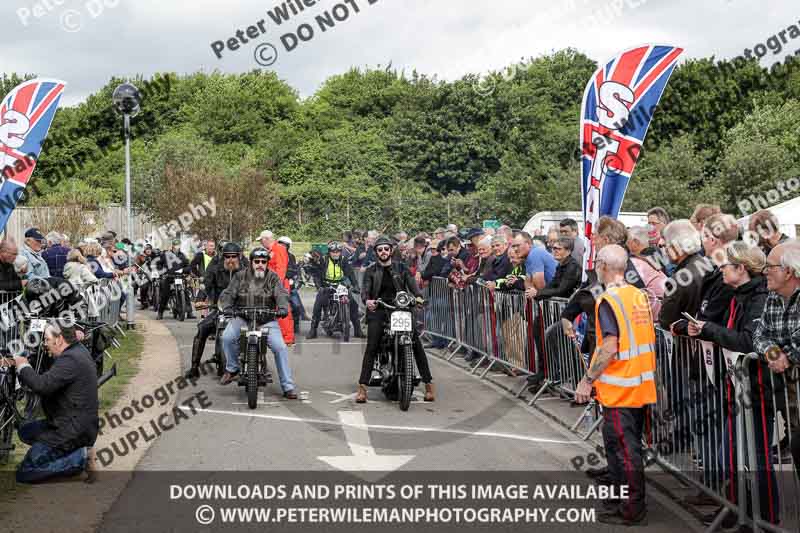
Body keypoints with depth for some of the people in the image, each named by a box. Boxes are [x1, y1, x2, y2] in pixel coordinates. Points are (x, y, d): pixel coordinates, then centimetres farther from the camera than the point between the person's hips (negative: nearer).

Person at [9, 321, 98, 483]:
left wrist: (22, 366, -14)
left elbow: (42, 385, -31)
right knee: (25, 431, 25)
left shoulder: (70, 360, -24)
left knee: (24, 473, -5)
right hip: (79, 423, 10)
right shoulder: (78, 350, 8)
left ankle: (80, 458, -9)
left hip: (75, 430, -10)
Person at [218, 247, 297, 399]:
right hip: (241, 317, 1)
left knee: (280, 347, -15)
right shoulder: (240, 276, 7)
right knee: (227, 337, -26)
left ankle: (288, 387, -7)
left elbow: (281, 294, -9)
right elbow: (228, 294, 1)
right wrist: (227, 307, -21)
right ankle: (232, 369, -1)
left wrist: (283, 307, -30)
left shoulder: (273, 277, 4)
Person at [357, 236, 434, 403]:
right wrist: (367, 300, -25)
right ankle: (362, 386, -14)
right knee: (371, 348, -14)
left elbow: (412, 284, 2)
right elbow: (365, 289, 0)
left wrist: (418, 297, -20)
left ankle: (428, 383, -3)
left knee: (417, 344, -10)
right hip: (378, 311, -1)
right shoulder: (371, 271, 13)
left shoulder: (401, 268, 15)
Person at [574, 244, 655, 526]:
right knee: (629, 447, 18)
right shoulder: (640, 295, 7)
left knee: (623, 450, 1)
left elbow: (610, 348, -23)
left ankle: (633, 512, 9)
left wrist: (587, 380, -14)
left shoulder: (608, 300, -17)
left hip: (619, 389, -8)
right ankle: (622, 500, 30)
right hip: (642, 385, 9)